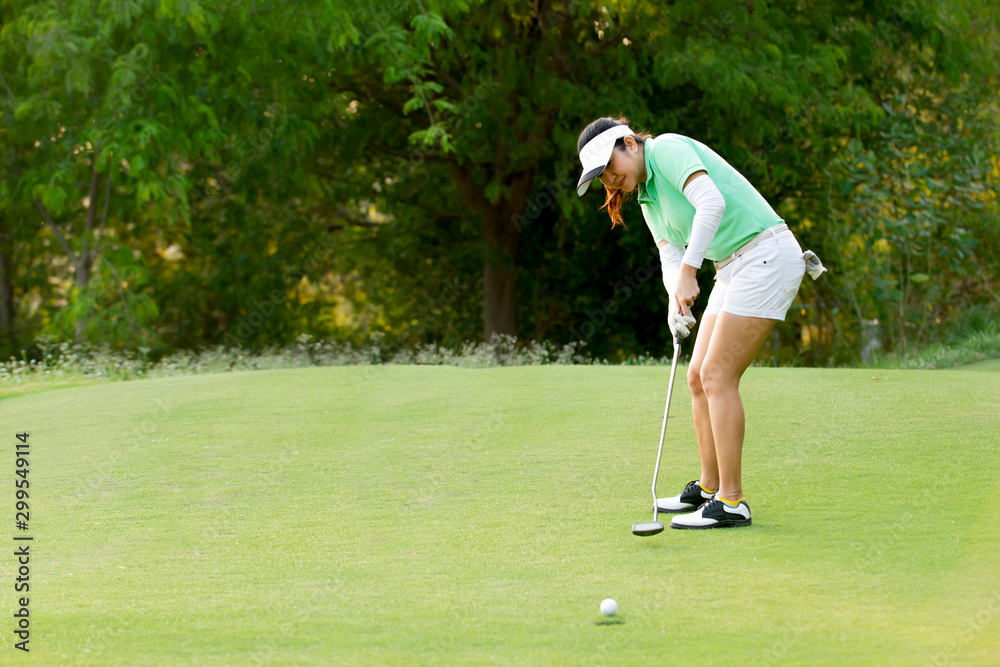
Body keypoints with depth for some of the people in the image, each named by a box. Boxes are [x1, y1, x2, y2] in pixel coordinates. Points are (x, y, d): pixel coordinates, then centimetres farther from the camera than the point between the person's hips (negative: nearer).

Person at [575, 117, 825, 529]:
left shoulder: (668, 149, -11)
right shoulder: (649, 199, 17)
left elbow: (712, 203, -26)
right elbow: (671, 257, 7)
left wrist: (688, 273, -28)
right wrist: (676, 299, -15)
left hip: (765, 255, -10)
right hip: (734, 269, 10)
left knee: (717, 375, -12)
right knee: (698, 377, 10)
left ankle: (731, 502, -10)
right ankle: (709, 487, 22)